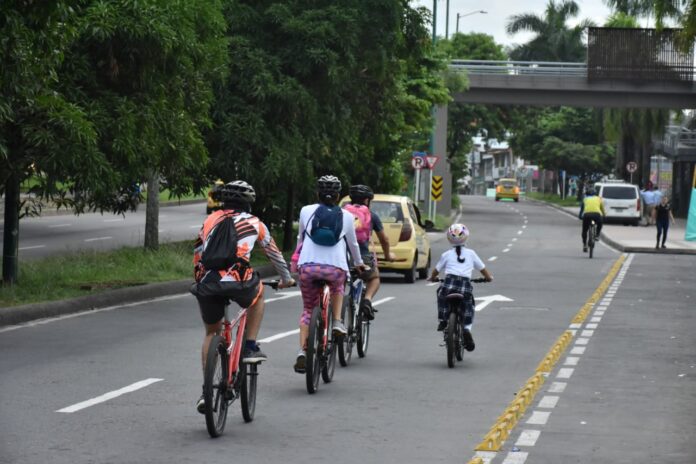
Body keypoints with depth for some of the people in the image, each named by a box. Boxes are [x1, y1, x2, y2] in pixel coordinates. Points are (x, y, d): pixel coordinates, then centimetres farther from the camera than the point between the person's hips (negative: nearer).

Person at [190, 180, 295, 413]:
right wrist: (286, 279, 48)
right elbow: (274, 253, 32)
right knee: (258, 292, 33)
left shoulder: (210, 220, 23)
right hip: (237, 280, -2)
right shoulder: (254, 223, 19)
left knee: (211, 333, 22)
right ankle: (250, 348, 25)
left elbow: (196, 254, 28)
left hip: (206, 284, 2)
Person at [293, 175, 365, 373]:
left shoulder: (306, 211, 9)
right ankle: (337, 322, 16)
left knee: (308, 309, 17)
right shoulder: (346, 216, 9)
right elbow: (353, 244, 23)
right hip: (335, 268, 0)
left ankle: (302, 351, 1)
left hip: (308, 267, 0)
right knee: (338, 288, 36)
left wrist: (297, 259, 42)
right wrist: (359, 263, 41)